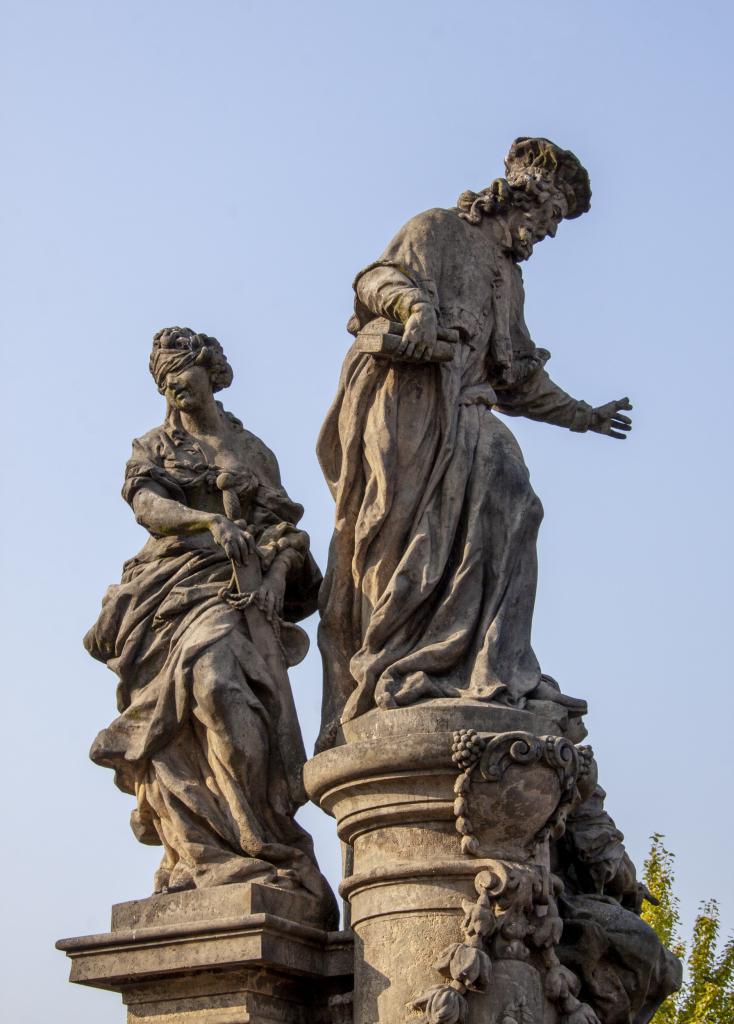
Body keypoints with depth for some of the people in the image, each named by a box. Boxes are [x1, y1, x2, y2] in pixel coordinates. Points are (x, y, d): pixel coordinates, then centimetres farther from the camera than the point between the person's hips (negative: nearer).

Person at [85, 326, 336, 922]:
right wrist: (208, 520, -17)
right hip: (169, 589, 2)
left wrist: (289, 545, -4)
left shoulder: (254, 451, 22)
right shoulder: (155, 447, 20)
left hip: (235, 591, -2)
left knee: (215, 679, -29)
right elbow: (146, 502, 1)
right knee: (171, 723, -16)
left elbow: (282, 525, 20)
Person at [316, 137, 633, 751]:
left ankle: (494, 673, -23)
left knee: (505, 509, -15)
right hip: (407, 400, -7)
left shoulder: (510, 279, 34)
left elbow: (519, 377, 39)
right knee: (406, 532, -19)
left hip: (462, 414, 7)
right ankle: (392, 678, -23)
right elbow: (379, 278, -4)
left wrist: (581, 415, 43)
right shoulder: (440, 230, 12)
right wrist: (416, 303, -26)